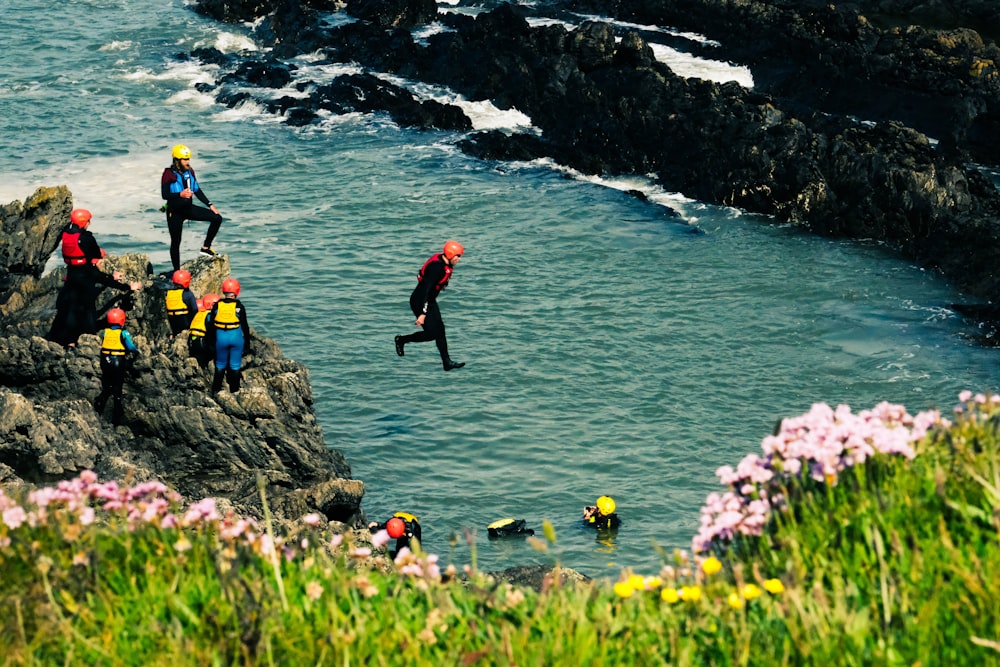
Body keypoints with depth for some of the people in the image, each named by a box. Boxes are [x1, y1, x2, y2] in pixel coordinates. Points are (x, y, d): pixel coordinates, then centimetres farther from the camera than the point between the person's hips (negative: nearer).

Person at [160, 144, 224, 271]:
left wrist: (210, 205, 7)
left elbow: (198, 190, 12)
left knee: (217, 218, -5)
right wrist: (180, 194, -31)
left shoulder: (189, 171, 4)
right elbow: (164, 194, -17)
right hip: (175, 211, -6)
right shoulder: (169, 174, -14)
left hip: (188, 208, 6)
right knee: (176, 241, 2)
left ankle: (206, 248, 4)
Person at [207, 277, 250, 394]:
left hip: (221, 338, 2)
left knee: (220, 365, 15)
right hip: (236, 338, -1)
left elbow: (210, 324, 2)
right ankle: (234, 390, 15)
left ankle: (216, 389, 17)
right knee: (235, 365, 9)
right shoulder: (239, 307, -10)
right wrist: (247, 340, 7)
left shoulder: (217, 306, -5)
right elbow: (244, 326, -5)